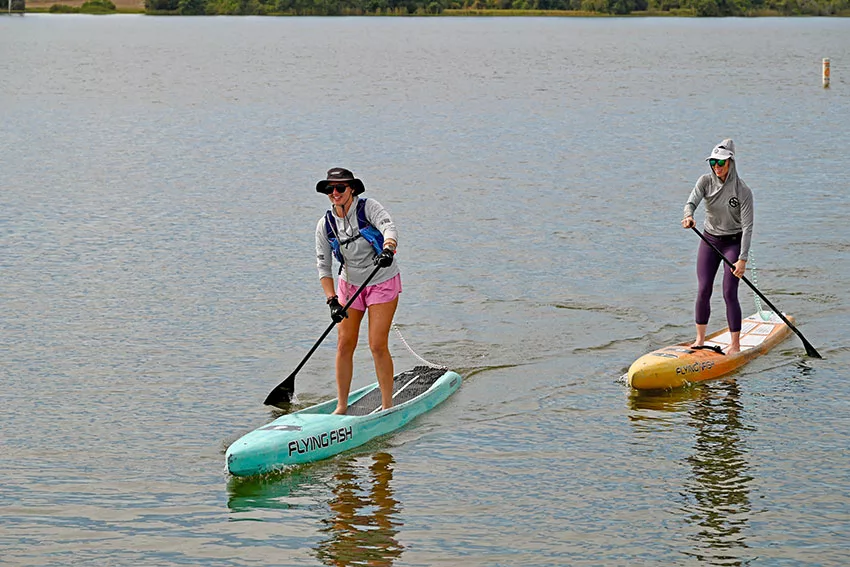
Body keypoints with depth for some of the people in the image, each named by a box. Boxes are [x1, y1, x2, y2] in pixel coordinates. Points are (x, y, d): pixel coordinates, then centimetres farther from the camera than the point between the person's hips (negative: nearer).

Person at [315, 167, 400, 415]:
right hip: (349, 284, 4)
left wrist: (388, 250, -55)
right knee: (345, 345, 1)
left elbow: (389, 228, -33)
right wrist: (332, 300, -14)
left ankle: (387, 406, 1)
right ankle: (342, 406, 12)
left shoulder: (368, 208, -16)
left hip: (383, 283, -4)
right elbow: (323, 267, -3)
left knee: (378, 345, -10)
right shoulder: (325, 225, -5)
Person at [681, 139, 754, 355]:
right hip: (709, 240, 4)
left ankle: (735, 345, -2)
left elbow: (747, 227, -18)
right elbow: (692, 201, -22)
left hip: (733, 242, -4)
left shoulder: (743, 191, -17)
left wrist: (743, 259, -24)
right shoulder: (706, 181, -6)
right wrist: (689, 216, -47)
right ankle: (700, 340, 14)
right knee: (703, 291, 0)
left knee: (729, 293, -10)